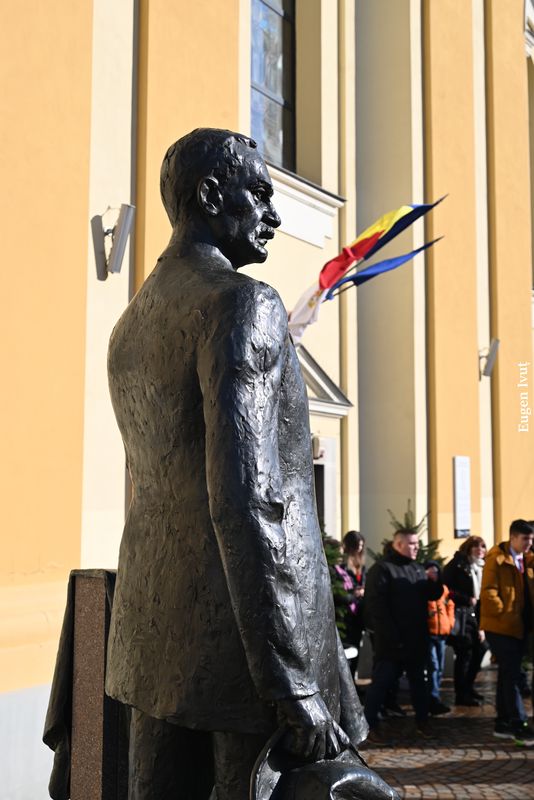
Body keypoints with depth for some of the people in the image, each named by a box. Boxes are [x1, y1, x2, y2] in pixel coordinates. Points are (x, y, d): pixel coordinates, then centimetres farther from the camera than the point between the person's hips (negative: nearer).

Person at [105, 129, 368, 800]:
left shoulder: (131, 324, 14)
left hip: (153, 636, 9)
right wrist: (293, 685, -20)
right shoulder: (243, 302, -13)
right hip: (242, 641, -9)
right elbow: (244, 500, -22)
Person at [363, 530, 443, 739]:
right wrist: (392, 636, -21)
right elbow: (376, 606, -16)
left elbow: (433, 595, 15)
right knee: (381, 682, 0)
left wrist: (435, 581, -8)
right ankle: (370, 724, 8)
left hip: (416, 639, 7)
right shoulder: (381, 569, -10)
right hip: (391, 641, -7)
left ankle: (422, 721, 27)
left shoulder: (418, 568, 13)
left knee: (418, 681, 15)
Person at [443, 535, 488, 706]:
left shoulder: (482, 569, 14)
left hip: (473, 615, 7)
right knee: (464, 654, -7)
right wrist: (467, 599, -14)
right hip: (458, 614, -7)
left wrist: (481, 626, 8)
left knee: (480, 649, 8)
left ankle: (468, 687, 26)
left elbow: (481, 599, 13)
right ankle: (461, 695, 3)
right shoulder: (457, 564, -6)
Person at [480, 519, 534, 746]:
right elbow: (488, 591, -15)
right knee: (512, 675, -9)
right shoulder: (496, 559, -10)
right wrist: (504, 614, -16)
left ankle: (503, 723, 19)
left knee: (508, 674, 12)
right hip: (501, 626, -7)